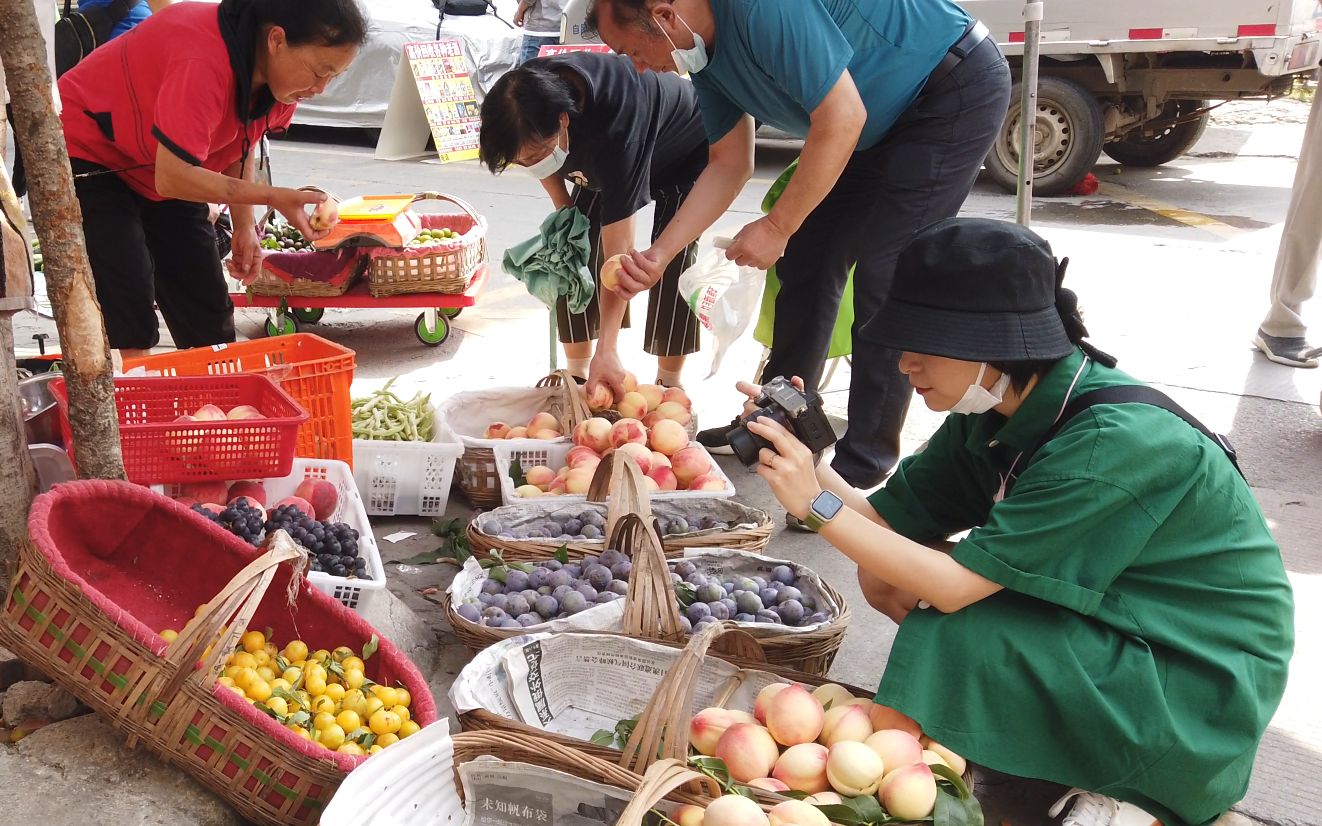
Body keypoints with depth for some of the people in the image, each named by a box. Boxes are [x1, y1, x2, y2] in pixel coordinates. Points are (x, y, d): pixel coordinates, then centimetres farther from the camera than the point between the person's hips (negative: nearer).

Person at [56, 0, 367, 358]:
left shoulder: (279, 74, -11)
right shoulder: (204, 61, -37)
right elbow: (172, 178, -34)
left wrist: (245, 228, -2)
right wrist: (274, 197, -34)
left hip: (167, 170, 8)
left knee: (209, 319, 4)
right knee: (127, 328, -17)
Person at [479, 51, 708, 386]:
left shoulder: (615, 134, -48)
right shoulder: (526, 92, -29)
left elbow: (618, 254, -46)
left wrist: (607, 352, -47)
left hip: (686, 154, -6)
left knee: (672, 259, -23)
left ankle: (669, 381, -12)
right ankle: (576, 371, 2)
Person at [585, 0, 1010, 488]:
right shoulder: (706, 53, 0)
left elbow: (842, 122, -29)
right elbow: (728, 167, 5)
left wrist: (777, 227, -21)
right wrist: (658, 255, -4)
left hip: (957, 88, -9)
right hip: (884, 121, 10)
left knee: (883, 279, -14)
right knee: (806, 261, 8)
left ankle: (867, 458, -4)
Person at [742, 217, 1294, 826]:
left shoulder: (1113, 439, -30)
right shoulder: (995, 411, -5)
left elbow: (957, 585, -30)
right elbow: (886, 519, -5)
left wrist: (819, 505, -30)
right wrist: (801, 453, -20)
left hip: (1201, 684, -9)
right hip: (1103, 623, 9)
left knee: (950, 641, -27)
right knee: (885, 573, -5)